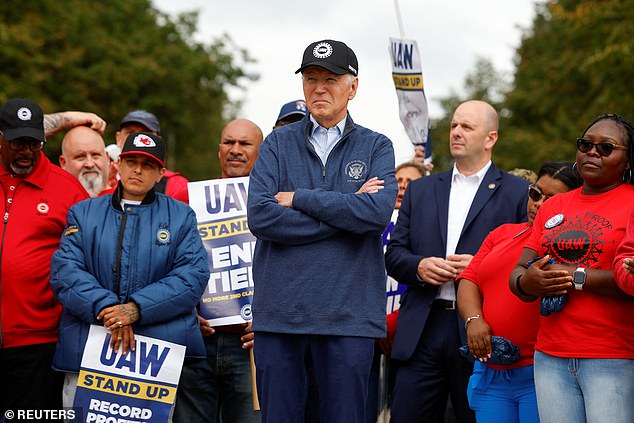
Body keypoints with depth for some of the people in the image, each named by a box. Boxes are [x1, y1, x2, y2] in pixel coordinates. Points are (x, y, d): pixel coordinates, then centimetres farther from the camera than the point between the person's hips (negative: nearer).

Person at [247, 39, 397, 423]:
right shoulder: (278, 144, 9)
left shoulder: (376, 147, 8)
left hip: (348, 316, -1)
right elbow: (260, 216, -7)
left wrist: (298, 199, -8)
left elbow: (378, 212, -12)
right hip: (279, 312, 1)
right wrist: (346, 211, -8)